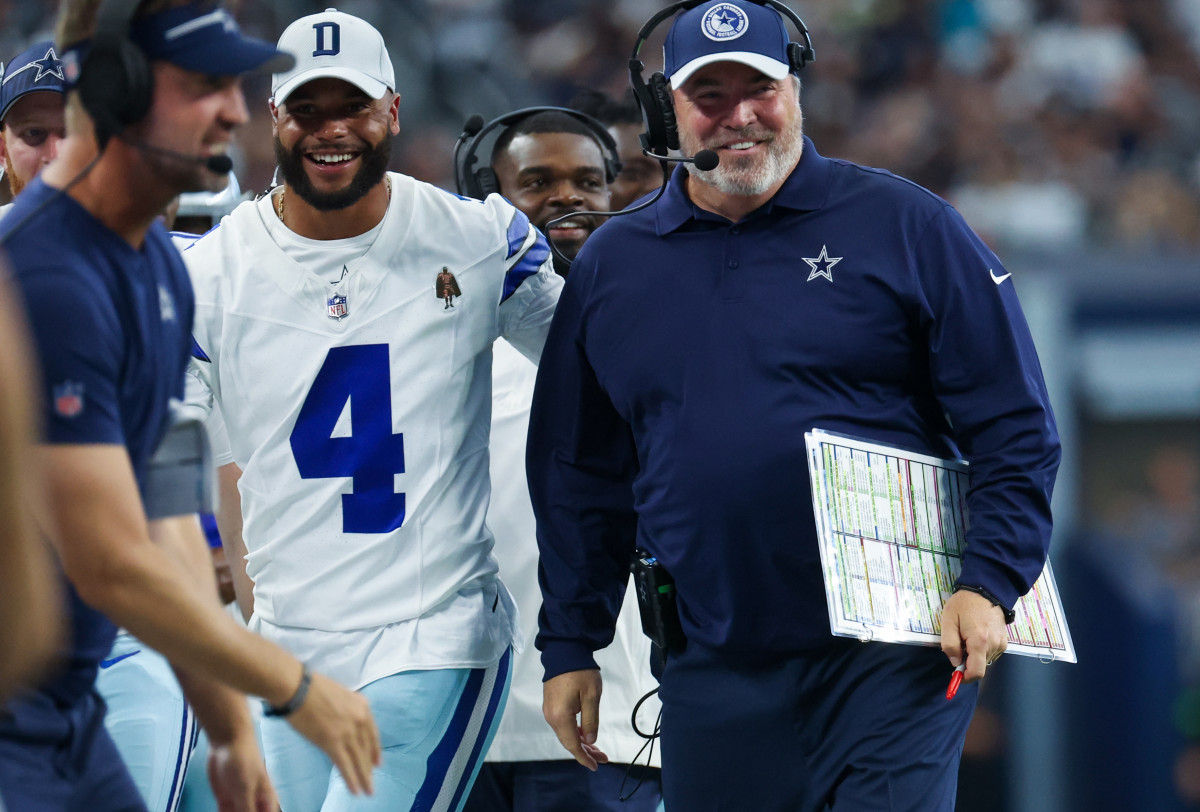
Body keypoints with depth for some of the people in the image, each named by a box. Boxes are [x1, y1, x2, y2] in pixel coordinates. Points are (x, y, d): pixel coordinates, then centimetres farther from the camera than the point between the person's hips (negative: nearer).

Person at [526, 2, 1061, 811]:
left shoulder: (905, 226, 0)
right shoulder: (611, 267, 11)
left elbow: (1016, 430, -1)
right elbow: (578, 475, 18)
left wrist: (988, 587, -12)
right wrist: (570, 647, 14)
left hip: (889, 662, -4)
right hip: (714, 676, 4)